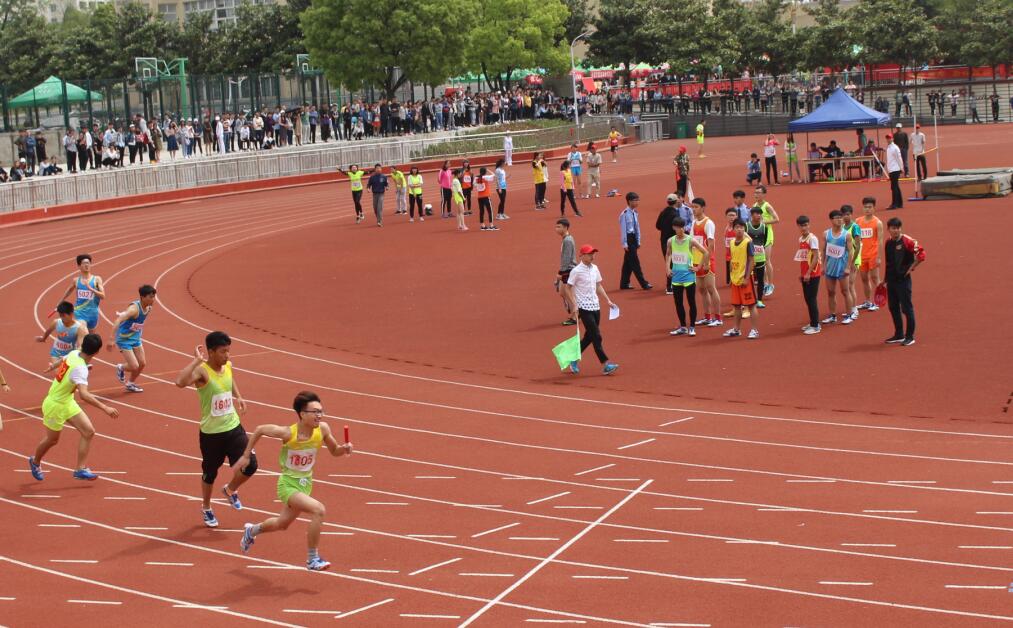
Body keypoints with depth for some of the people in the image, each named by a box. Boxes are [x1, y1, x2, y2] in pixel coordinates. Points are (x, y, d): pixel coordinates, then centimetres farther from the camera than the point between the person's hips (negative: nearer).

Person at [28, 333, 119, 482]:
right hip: (55, 405, -8)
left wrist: (54, 366, 38)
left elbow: (62, 360, 15)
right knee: (52, 439, 15)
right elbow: (83, 395, -47)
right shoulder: (80, 369, -35)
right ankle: (35, 462, 44)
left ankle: (80, 469, 3)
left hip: (68, 403, 8)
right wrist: (105, 408, -50)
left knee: (88, 432, -2)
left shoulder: (74, 353, -10)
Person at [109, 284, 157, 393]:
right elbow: (117, 321, -38)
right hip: (124, 339, -8)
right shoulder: (134, 308, -30)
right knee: (134, 366, -10)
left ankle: (130, 384, 31)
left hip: (136, 338, 8)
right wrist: (112, 340, -44)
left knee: (142, 363, 8)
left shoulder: (148, 308, -5)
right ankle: (121, 368, 23)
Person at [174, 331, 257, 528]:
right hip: (211, 433, -5)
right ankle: (206, 509, 38)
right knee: (210, 473, 13)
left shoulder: (228, 366, -2)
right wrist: (197, 360, -40)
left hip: (233, 427, 5)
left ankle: (230, 490, 28)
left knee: (250, 465, -4)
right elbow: (180, 382, -45)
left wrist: (238, 397, 14)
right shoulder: (202, 371, -22)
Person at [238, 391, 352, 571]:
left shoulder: (323, 429, -14)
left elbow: (334, 451, 3)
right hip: (288, 484, -6)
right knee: (318, 510, -28)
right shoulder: (288, 433, -25)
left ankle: (252, 530, 58)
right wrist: (246, 455, -3)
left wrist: (344, 449, -19)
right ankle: (313, 559, -15)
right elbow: (259, 430, -9)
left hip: (306, 483, 6)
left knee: (282, 524, 26)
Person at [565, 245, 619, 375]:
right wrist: (574, 307, -16)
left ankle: (574, 360, 25)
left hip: (595, 307, 7)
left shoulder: (594, 269, 10)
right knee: (596, 336, -9)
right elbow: (568, 289, -9)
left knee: (589, 336, 11)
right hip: (584, 308, -7)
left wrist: (608, 301, 13)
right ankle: (605, 365, -8)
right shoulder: (576, 271, -11)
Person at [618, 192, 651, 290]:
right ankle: (644, 283, -2)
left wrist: (638, 241, 15)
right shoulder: (624, 214, -15)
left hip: (634, 238, 8)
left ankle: (624, 284, 20)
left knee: (628, 262, 13)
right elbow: (623, 229, -15)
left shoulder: (635, 213, 9)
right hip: (628, 238, -8)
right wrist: (624, 243, -15)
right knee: (635, 262, -4)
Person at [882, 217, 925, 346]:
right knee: (893, 308, 12)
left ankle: (910, 337, 5)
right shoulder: (888, 242, 9)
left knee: (907, 308, -2)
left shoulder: (907, 241, -11)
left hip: (903, 279, -7)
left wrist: (911, 268, -13)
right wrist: (886, 279, 18)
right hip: (891, 280, 7)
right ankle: (899, 335, 23)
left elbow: (921, 254, -16)